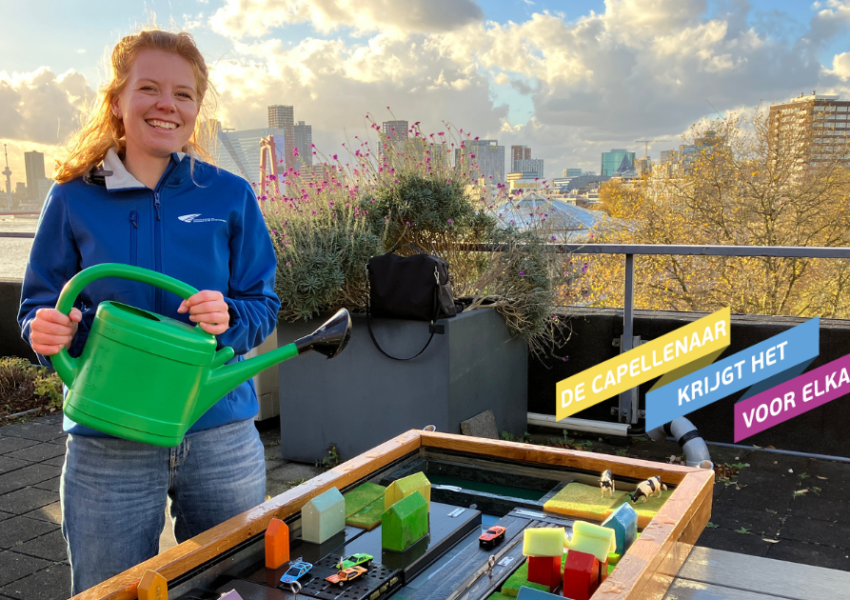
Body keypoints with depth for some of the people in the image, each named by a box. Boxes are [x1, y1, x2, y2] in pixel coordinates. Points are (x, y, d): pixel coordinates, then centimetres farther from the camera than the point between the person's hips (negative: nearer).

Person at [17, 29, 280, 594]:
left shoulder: (230, 197, 1)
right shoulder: (73, 199, 0)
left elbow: (264, 304, 2)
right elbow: (39, 307, 5)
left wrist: (229, 317, -19)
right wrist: (46, 329, -18)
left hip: (221, 436, 1)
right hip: (108, 447, 0)